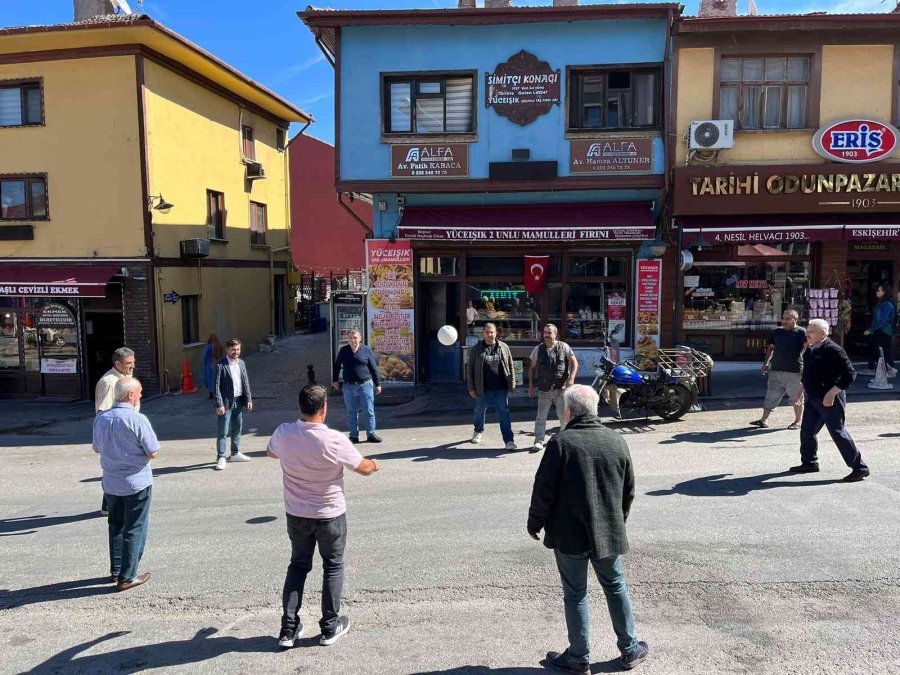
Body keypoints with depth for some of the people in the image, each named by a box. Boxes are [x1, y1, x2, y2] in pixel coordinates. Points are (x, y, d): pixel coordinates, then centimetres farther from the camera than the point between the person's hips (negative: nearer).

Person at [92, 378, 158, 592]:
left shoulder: (100, 419, -1)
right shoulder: (137, 420, -20)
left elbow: (97, 448, 13)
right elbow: (153, 452, -16)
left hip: (110, 483, 6)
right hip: (136, 483, -6)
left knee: (116, 526, 22)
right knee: (134, 530, 5)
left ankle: (116, 570, 32)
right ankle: (127, 577, 10)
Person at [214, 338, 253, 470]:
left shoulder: (242, 363, 7)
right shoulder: (220, 365, -12)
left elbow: (246, 382, 10)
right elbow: (217, 386, -14)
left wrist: (249, 399, 5)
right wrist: (219, 404, -18)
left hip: (239, 401, 6)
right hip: (226, 402, -6)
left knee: (237, 429, 16)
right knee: (223, 431, -2)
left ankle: (235, 453, 29)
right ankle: (221, 457, 7)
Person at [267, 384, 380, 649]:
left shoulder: (283, 434, -14)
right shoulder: (335, 440, -25)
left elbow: (270, 452, 11)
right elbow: (365, 469, -10)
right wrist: (375, 464, 13)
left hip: (296, 514, 3)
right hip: (330, 515, -3)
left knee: (298, 566, 19)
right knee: (333, 567, 16)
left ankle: (288, 630, 23)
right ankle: (330, 627, 25)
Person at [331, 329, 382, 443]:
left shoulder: (366, 350, 0)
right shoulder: (343, 351, 5)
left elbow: (374, 368, 3)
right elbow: (336, 366, 18)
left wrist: (378, 384, 3)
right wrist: (335, 380, 14)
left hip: (365, 384, -1)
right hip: (349, 386, 1)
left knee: (369, 411, 2)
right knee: (352, 412, 7)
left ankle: (371, 434, 12)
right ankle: (353, 435, 16)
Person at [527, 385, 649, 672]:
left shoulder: (561, 442, -16)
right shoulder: (617, 441, -1)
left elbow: (544, 490, -14)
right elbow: (629, 491, 8)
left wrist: (535, 523, 2)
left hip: (569, 535, -4)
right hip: (609, 533, 4)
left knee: (575, 595, 10)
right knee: (616, 588, 20)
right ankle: (630, 650, 31)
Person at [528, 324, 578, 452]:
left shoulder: (563, 347, -1)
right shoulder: (538, 349, 6)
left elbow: (574, 362, 0)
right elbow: (532, 368, 13)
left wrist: (571, 378, -14)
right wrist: (530, 385, 7)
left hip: (561, 388, -1)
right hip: (544, 389, 2)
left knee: (563, 415, 9)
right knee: (541, 417, -1)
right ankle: (539, 442, 4)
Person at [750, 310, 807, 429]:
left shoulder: (801, 332, -4)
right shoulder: (776, 332, 12)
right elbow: (771, 348, 19)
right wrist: (766, 363, 10)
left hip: (794, 371, -5)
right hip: (776, 370, 5)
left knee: (797, 398, 7)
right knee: (771, 396, 5)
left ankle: (798, 421, 19)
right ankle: (764, 419, 9)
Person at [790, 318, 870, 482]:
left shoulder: (833, 350, -17)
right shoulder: (810, 350, 9)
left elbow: (849, 374, -20)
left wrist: (831, 393, -23)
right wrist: (804, 388, 16)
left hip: (829, 400, -9)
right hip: (813, 398, 9)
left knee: (838, 432, -4)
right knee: (807, 431, 13)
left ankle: (859, 468, 7)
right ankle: (809, 463, 28)